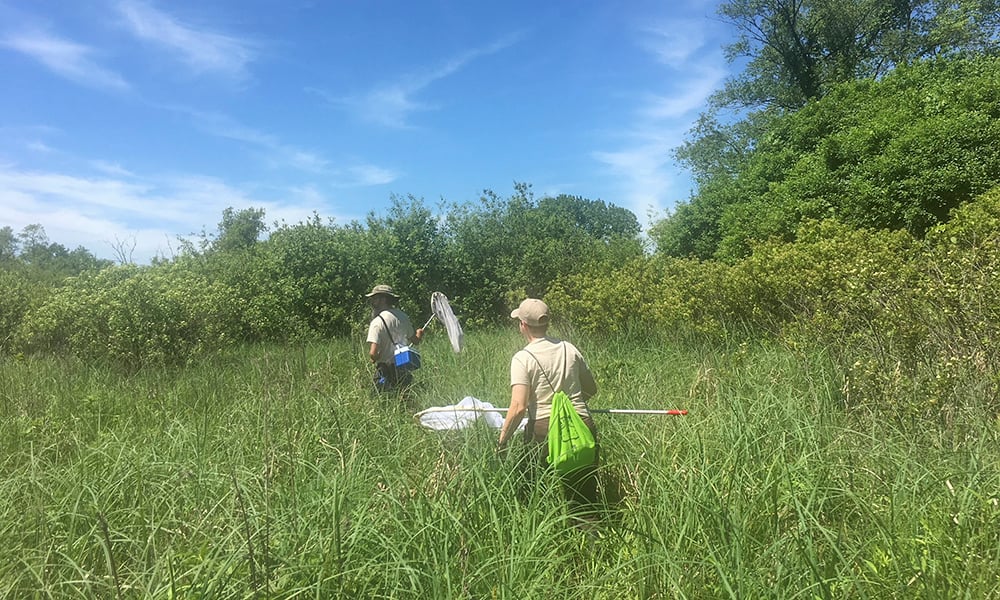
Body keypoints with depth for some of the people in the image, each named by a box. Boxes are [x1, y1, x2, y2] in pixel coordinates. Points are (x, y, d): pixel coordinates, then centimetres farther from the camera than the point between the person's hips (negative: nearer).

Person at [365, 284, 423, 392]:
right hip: (405, 371, 6)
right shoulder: (403, 316, 5)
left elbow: (373, 354, -26)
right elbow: (415, 341, 18)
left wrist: (375, 358, -2)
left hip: (386, 373, -6)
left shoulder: (377, 322, -17)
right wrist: (419, 334, 41)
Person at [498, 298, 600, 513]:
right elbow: (591, 389, 16)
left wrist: (502, 439, -5)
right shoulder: (569, 349, 6)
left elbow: (519, 407, -16)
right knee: (586, 495, 12)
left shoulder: (523, 358, -8)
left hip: (544, 429, -4)